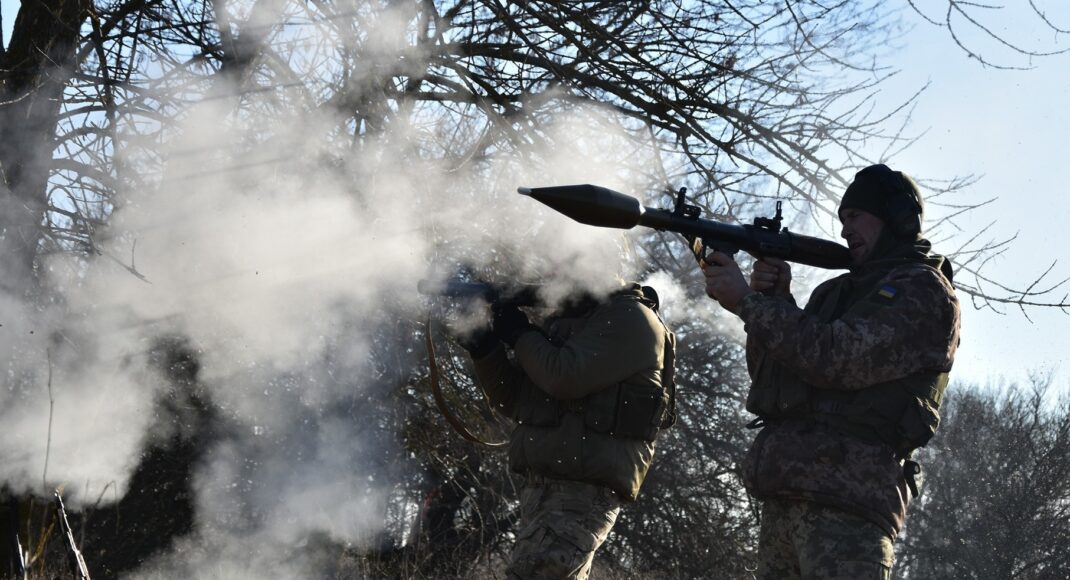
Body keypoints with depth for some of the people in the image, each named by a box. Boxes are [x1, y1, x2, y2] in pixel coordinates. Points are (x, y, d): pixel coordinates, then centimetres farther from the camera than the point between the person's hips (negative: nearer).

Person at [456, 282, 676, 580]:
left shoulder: (627, 317, -6)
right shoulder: (566, 323, 22)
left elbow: (566, 378, -20)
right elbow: (514, 400, 19)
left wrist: (519, 334, -5)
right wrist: (483, 346, 4)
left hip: (580, 491, -10)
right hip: (541, 488, 10)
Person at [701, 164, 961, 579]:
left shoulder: (926, 292, -1)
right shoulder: (838, 290, 24)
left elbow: (835, 358, -15)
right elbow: (768, 372, 20)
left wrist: (747, 301, -11)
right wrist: (771, 299, 4)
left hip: (847, 499, -8)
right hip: (784, 496, 8)